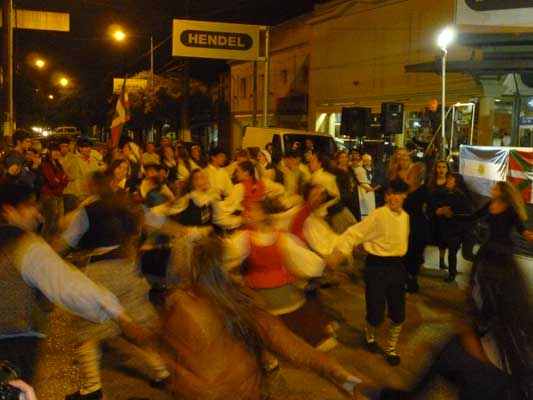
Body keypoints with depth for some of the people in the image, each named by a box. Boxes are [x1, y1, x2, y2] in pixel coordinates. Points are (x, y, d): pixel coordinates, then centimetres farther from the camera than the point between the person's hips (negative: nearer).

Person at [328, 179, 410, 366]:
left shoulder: (405, 216, 5)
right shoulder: (378, 215, -16)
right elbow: (355, 233, -19)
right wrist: (338, 253, -28)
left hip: (397, 266, 6)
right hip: (376, 266, -5)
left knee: (398, 314, 9)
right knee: (376, 313, 1)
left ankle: (391, 349, 35)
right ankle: (370, 336, 37)